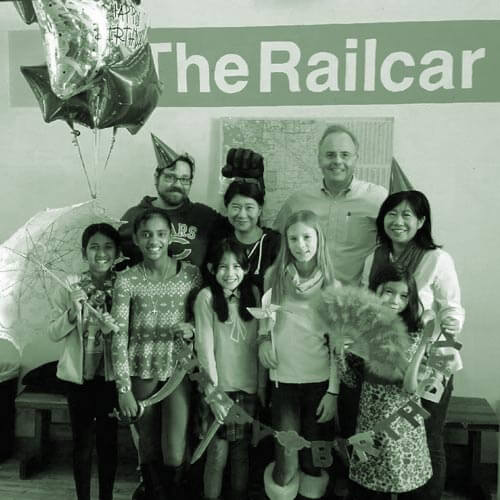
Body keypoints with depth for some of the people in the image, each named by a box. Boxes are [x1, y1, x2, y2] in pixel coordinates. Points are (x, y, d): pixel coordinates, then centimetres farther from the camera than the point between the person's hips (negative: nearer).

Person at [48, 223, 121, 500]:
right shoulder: (70, 287, -5)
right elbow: (54, 334, -7)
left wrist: (112, 329, -23)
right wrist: (73, 311, -23)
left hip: (110, 375, 0)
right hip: (78, 374, 0)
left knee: (107, 441, 11)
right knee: (82, 442, 11)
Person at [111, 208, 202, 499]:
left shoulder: (191, 274, -3)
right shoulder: (127, 280, -3)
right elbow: (119, 337, -5)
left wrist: (193, 330, -16)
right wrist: (124, 388, -9)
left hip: (178, 368, -1)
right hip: (142, 371, 1)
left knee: (174, 455, -7)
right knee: (149, 449, 11)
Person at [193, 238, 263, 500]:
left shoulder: (253, 293, 4)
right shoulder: (206, 297, -8)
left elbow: (258, 340, 6)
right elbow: (204, 345, -11)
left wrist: (263, 384, 3)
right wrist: (213, 391, -13)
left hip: (248, 387, 3)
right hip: (219, 387, -3)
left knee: (242, 452, 13)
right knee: (218, 453, 2)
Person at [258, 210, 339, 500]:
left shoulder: (332, 286, -3)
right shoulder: (274, 276, 0)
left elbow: (338, 343, -2)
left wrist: (333, 391, -5)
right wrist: (264, 339, -2)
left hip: (320, 381, 0)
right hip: (283, 379, 1)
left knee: (313, 463, 11)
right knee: (285, 468, -1)